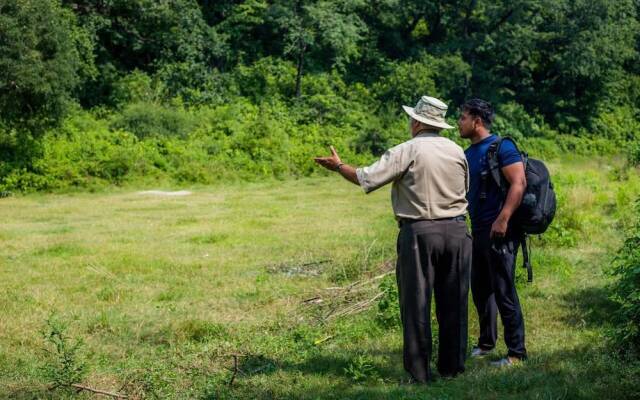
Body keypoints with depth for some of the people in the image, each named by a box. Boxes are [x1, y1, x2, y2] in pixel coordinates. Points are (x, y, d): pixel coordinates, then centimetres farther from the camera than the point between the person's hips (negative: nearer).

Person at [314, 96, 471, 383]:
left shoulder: (407, 151, -8)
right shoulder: (457, 151, 6)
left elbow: (366, 178, -7)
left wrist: (338, 166, 8)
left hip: (419, 232, -4)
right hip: (456, 230, 4)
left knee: (416, 303, 3)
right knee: (453, 302, 11)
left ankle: (419, 372, 4)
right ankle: (452, 366, 17)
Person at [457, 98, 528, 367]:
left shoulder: (501, 147, -11)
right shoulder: (468, 153, 16)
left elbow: (519, 183, -20)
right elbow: (462, 189, 24)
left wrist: (503, 219, -27)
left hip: (499, 231, -9)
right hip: (478, 231, 9)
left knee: (503, 291, -6)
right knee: (480, 289, 15)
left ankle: (516, 353, 1)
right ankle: (486, 344, 29)